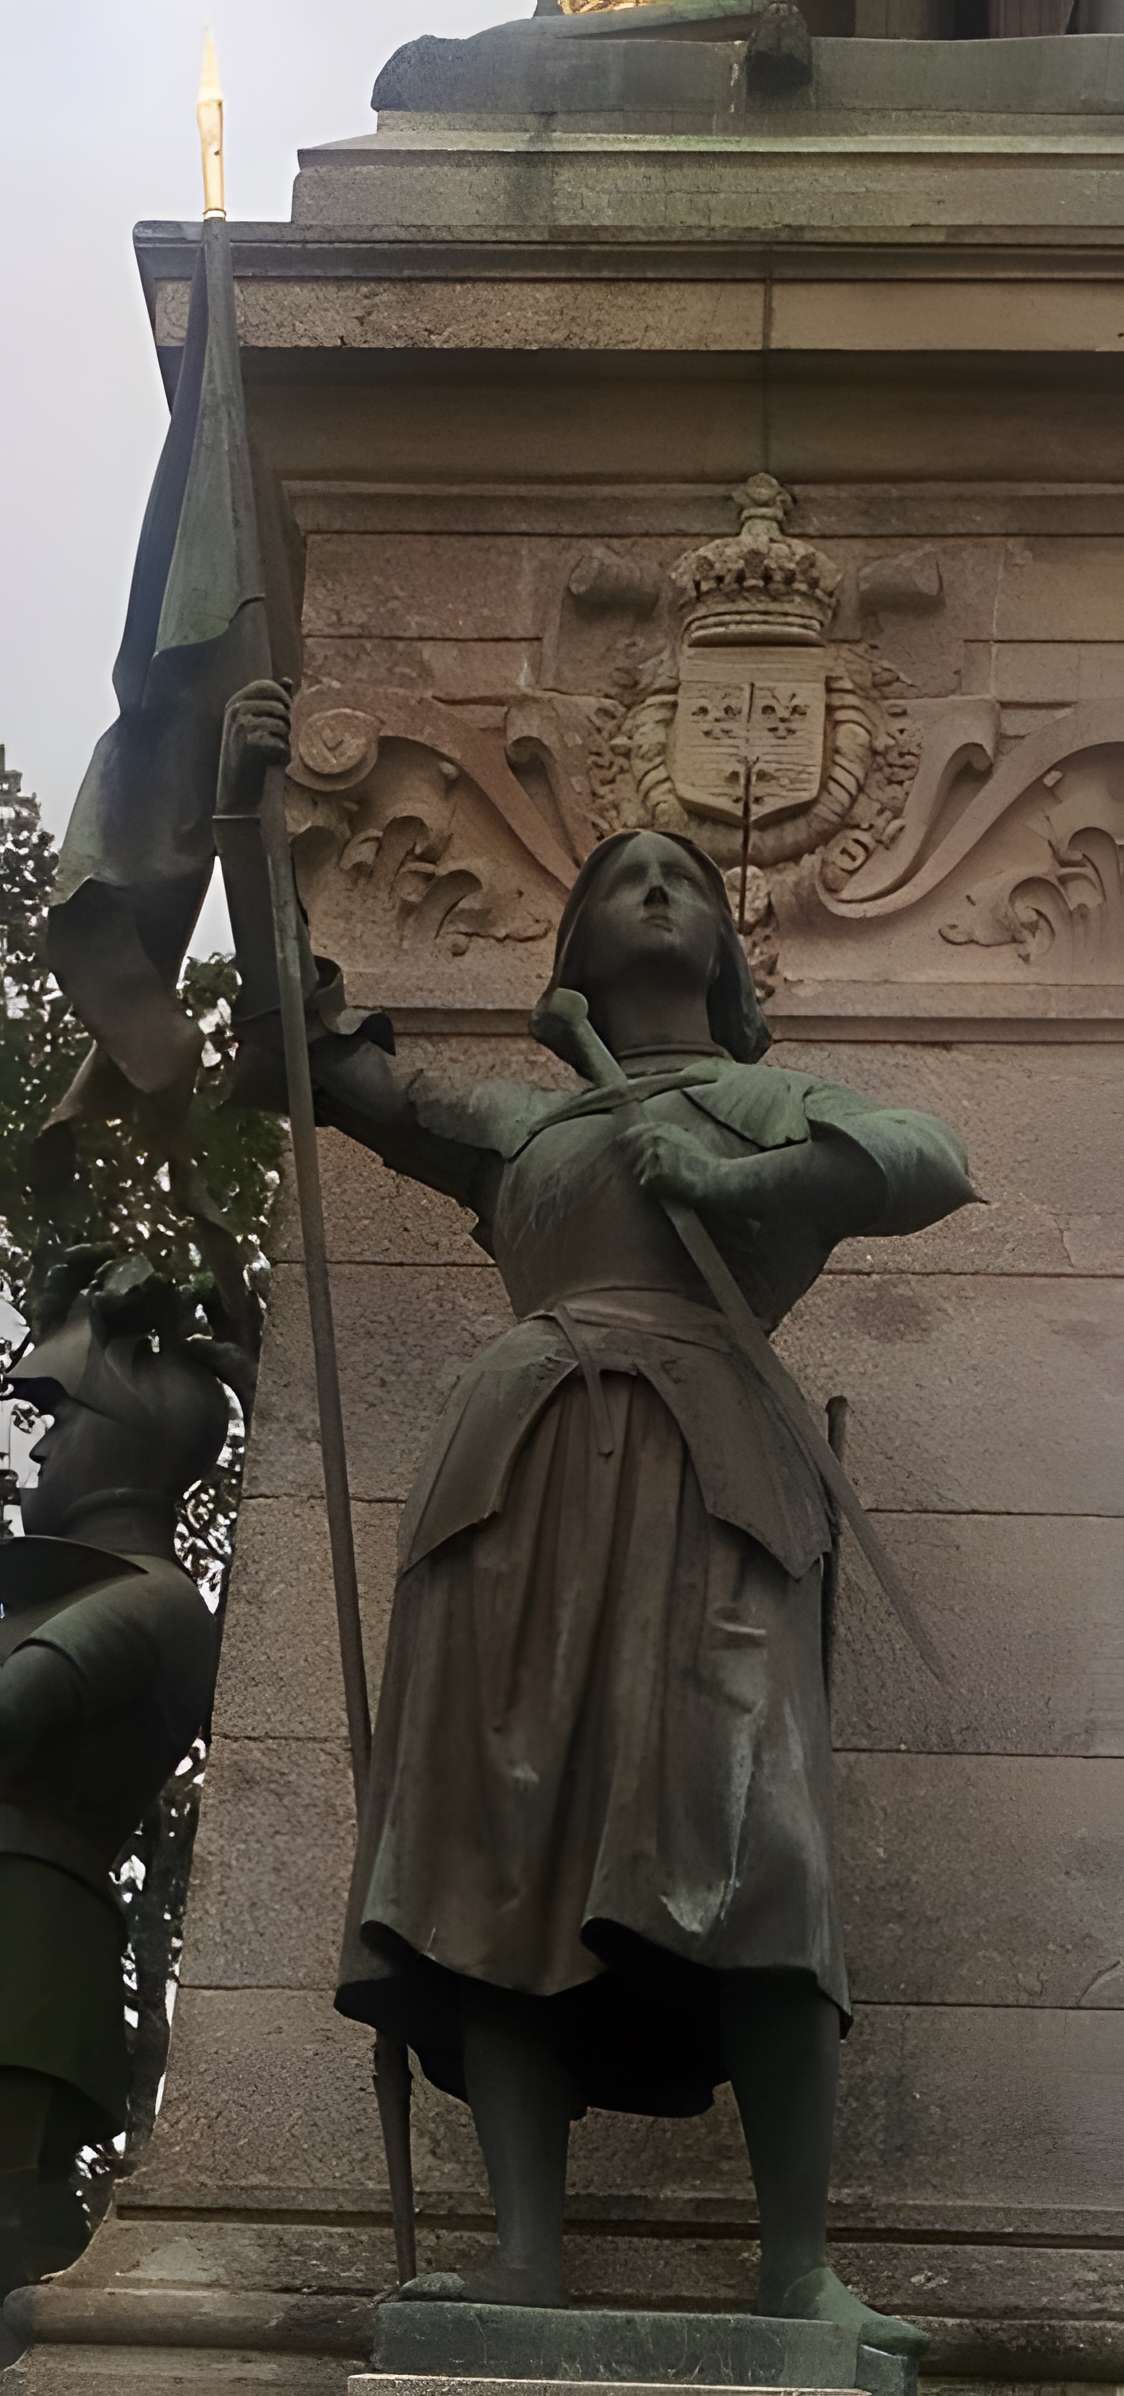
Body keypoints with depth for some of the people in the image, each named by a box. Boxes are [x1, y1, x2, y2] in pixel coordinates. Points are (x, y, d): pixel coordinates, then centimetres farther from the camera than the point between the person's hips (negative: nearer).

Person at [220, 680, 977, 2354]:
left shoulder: (780, 1102, 25)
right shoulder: (513, 1121, 31)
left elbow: (933, 1161, 6)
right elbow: (310, 1049, 27)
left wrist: (734, 1184, 2)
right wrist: (245, 816, 21)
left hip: (704, 1461, -2)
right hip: (520, 1464, 3)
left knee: (738, 1833, -20)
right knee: (508, 1842, -14)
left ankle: (799, 2272, -24)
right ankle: (527, 2261, -21)